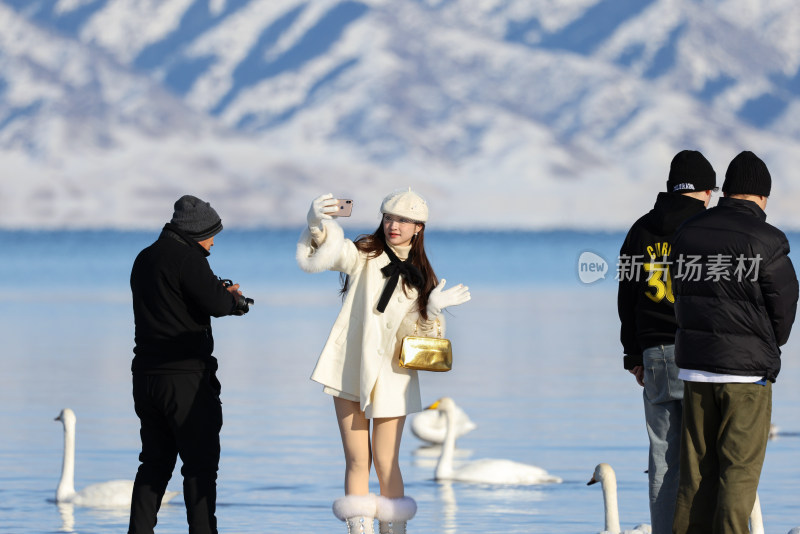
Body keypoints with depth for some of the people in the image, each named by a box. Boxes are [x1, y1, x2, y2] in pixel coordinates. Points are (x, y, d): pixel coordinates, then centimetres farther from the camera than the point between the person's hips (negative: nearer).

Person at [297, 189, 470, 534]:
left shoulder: (420, 277, 9)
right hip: (350, 370, -1)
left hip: (391, 375, 1)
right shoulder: (363, 255, 2)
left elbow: (416, 332, 5)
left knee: (386, 463, -1)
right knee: (357, 460, -3)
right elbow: (329, 253, -18)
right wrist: (317, 226, -37)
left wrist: (432, 310, -13)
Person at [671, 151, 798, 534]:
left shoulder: (687, 233, 5)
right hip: (747, 373, -5)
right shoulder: (765, 241, -11)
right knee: (740, 470, 0)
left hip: (694, 368, 5)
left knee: (698, 470, 10)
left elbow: (682, 297, 8)